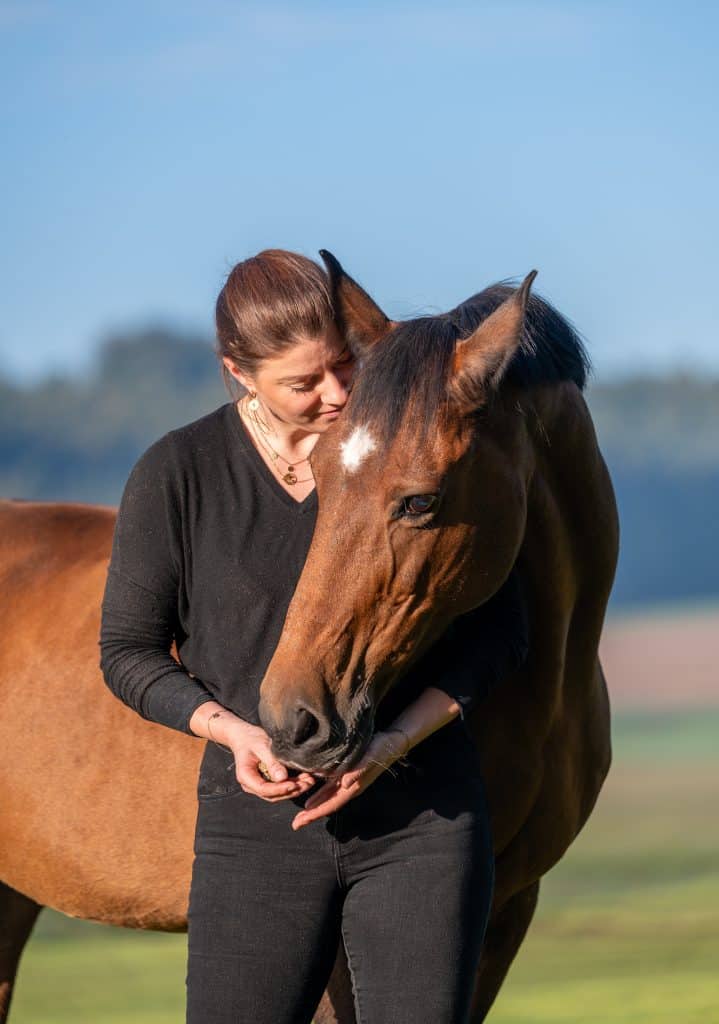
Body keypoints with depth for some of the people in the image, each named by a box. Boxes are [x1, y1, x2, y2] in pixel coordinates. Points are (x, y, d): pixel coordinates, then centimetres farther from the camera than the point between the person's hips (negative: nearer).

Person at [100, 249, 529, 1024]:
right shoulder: (178, 475, -2)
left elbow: (498, 629, 2)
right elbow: (129, 652, 5)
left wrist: (392, 744, -13)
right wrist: (231, 730, -14)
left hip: (423, 819, 1)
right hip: (259, 821, -1)